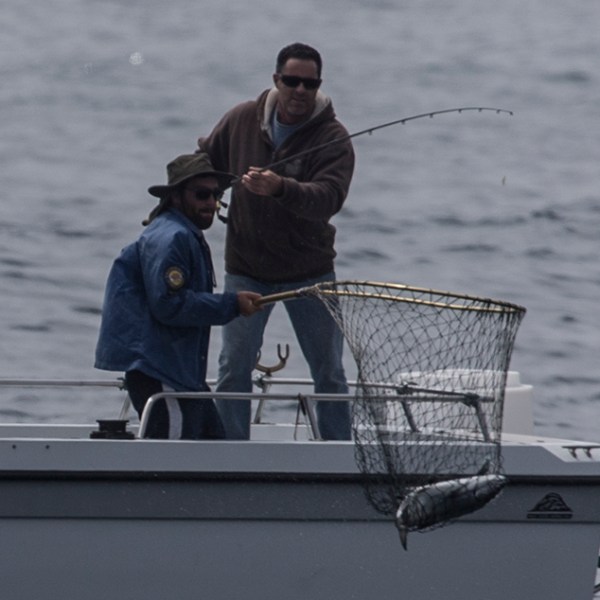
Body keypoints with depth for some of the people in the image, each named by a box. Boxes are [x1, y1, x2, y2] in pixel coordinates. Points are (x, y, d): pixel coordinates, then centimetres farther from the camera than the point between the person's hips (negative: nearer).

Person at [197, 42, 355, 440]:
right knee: (233, 370, -1)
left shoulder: (333, 138, -13)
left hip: (309, 271, -2)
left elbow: (327, 198, -30)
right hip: (246, 268, 2)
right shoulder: (243, 120, -3)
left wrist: (280, 188, -46)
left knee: (330, 373, 5)